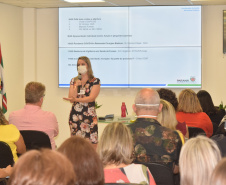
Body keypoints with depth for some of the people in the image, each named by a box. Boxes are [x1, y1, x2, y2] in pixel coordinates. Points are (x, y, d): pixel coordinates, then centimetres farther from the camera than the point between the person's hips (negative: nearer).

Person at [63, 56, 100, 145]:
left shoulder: (95, 81, 2)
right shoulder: (74, 81, 12)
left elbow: (91, 98, -10)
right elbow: (71, 99, 4)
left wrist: (76, 99, -20)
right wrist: (76, 86, -7)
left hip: (89, 116, -3)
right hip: (75, 115, 3)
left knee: (92, 143, -8)